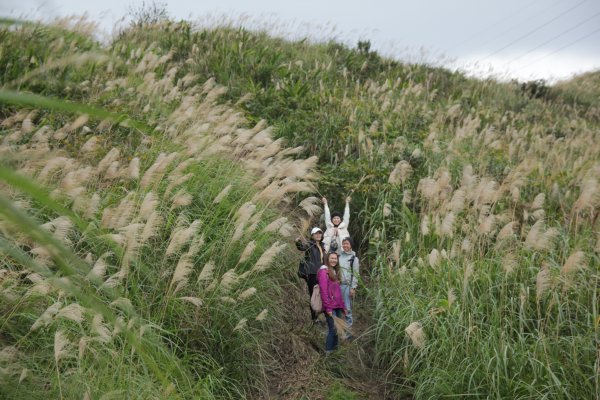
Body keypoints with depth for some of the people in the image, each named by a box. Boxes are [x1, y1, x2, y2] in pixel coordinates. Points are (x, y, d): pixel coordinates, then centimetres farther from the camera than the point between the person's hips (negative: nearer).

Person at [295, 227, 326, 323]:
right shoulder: (310, 245, -8)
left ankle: (318, 315, 27)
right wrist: (298, 242, -52)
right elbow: (302, 247, -31)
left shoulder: (322, 246, 15)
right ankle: (314, 318, 0)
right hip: (312, 274, -7)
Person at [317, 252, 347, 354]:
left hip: (337, 306, 8)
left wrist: (343, 306, 16)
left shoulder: (335, 272, 18)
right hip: (330, 307, -8)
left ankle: (335, 348, 23)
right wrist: (328, 308, -19)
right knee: (333, 329, -8)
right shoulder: (324, 271, -9)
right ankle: (328, 352, 3)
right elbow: (323, 291, -16)